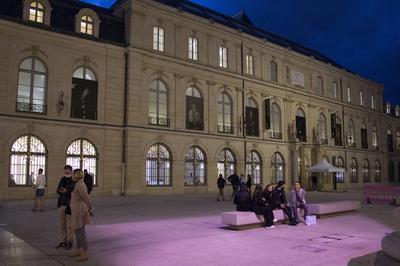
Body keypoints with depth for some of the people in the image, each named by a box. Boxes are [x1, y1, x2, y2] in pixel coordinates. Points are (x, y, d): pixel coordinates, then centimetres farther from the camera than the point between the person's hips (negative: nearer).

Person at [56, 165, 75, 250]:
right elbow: (58, 190, 10)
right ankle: (63, 241, 22)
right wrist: (61, 191, -11)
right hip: (61, 204, 6)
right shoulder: (62, 179, 11)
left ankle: (70, 242, 11)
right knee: (62, 225, 12)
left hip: (70, 205, -6)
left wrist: (66, 191, -19)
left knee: (69, 225, 0)